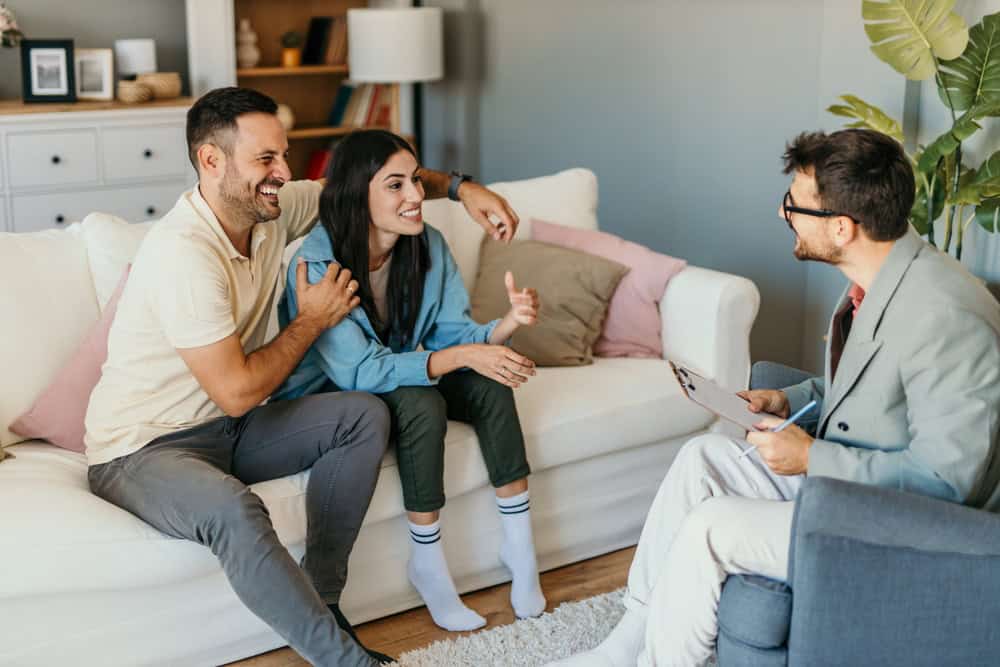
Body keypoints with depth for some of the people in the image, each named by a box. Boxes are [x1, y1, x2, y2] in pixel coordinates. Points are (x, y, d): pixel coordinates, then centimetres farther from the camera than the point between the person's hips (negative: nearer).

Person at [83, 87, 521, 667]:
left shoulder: (271, 209, -3)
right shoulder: (184, 251, -27)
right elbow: (238, 392, -25)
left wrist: (458, 185, 1)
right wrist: (314, 320, -12)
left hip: (225, 430, 9)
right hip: (144, 450, -8)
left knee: (366, 416, -8)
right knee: (233, 511, -39)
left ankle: (320, 601, -6)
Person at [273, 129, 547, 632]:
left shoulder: (427, 245, -9)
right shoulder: (317, 264, -27)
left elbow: (452, 333, -9)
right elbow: (359, 370, -33)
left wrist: (508, 323, -30)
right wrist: (461, 356, -40)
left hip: (396, 379, 6)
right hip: (325, 398, -6)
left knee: (489, 382, -18)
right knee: (419, 401, -32)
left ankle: (519, 547, -10)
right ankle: (427, 564, -17)